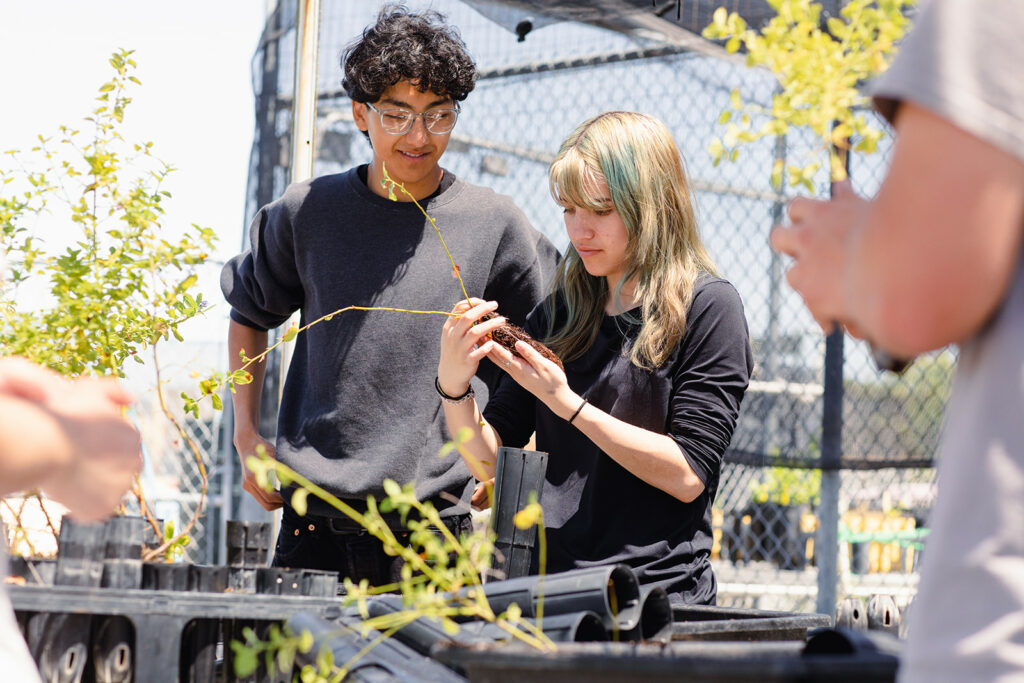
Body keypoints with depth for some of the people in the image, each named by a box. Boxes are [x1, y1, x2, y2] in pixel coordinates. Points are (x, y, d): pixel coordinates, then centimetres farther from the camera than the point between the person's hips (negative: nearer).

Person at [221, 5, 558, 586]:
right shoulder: (307, 212, 3)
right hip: (315, 516, 1)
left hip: (435, 519, -1)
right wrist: (246, 433, 11)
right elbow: (250, 312, 19)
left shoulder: (495, 224, 0)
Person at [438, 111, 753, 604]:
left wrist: (566, 403, -11)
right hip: (551, 588, 5)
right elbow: (489, 462, 15)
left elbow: (687, 476, -6)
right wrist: (453, 384, -4)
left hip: (656, 597, -5)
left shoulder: (707, 307, 0)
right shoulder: (560, 312, 14)